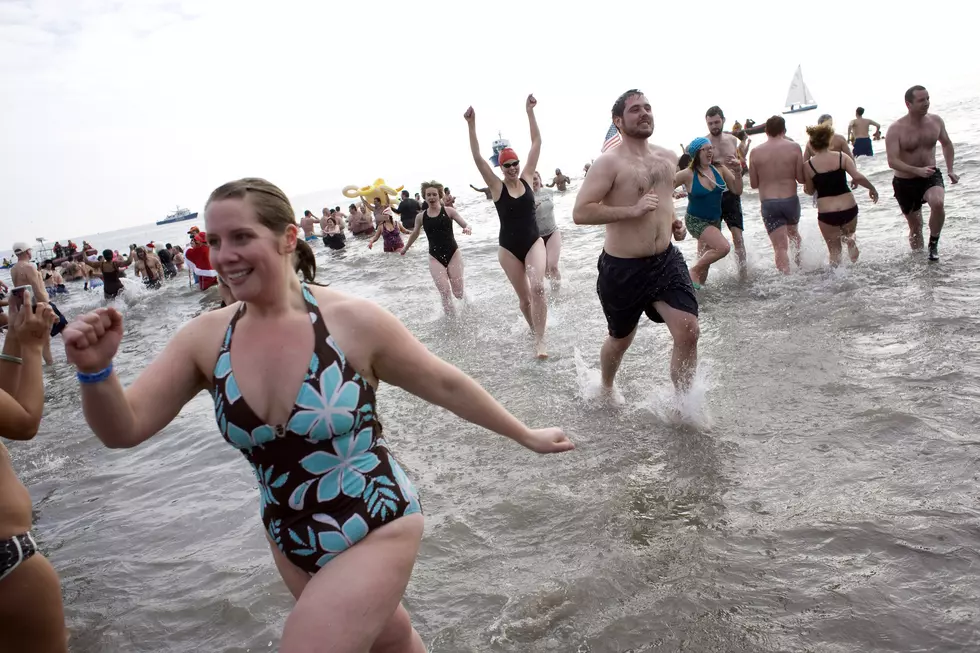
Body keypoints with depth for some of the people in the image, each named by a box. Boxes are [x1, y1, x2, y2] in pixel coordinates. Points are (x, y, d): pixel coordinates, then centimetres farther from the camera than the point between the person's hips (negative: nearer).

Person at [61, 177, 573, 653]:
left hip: (374, 532, -5)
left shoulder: (352, 320, -20)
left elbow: (445, 385, -9)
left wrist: (526, 437, 1)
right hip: (290, 542, 5)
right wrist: (95, 371, -28)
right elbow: (123, 429, -6)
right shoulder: (207, 337, -8)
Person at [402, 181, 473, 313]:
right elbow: (414, 234, 20)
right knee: (445, 293, -12)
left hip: (453, 254, -1)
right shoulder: (421, 217, 3)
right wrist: (405, 248, 33)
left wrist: (467, 228, -31)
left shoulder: (448, 211, -4)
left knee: (458, 293, 1)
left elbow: (465, 224, -6)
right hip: (435, 257, 1)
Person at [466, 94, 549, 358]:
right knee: (524, 297, 8)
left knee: (537, 287, -22)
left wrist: (530, 112, -7)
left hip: (534, 242, 0)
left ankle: (539, 341, -18)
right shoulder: (497, 187, -5)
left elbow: (537, 143, -2)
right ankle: (536, 333, 33)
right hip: (509, 248, 0)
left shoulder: (527, 179, 0)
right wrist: (471, 125, -25)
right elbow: (477, 158, -15)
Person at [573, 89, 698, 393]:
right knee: (621, 340, 15)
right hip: (623, 268, -5)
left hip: (666, 260, 5)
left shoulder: (668, 157, 7)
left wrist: (673, 220, 7)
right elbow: (580, 212, -23)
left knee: (688, 332, -10)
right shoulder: (609, 162, -14)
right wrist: (632, 210, -27)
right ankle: (606, 389, 47)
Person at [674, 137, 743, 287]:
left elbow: (737, 191, 1)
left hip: (714, 221, 6)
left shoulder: (720, 169, -3)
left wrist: (738, 173, -14)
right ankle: (694, 270, -3)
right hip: (696, 221, -6)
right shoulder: (688, 174, -16)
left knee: (705, 260, 12)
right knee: (723, 247, -24)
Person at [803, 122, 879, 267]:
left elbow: (810, 191, 5)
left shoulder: (808, 165, -3)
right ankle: (850, 241, -2)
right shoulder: (841, 157, -1)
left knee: (834, 249, 14)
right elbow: (858, 177, -10)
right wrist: (872, 188, 5)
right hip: (849, 208, 2)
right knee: (849, 236, 29)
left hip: (826, 213, -1)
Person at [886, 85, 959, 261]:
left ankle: (933, 244, -11)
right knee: (915, 226, 10)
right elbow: (892, 162, -24)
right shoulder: (896, 129, -16)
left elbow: (946, 144, 17)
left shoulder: (936, 121, -2)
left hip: (931, 177, 2)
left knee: (938, 203, -31)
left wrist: (950, 170, 10)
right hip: (905, 182, -1)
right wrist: (917, 170, -37)